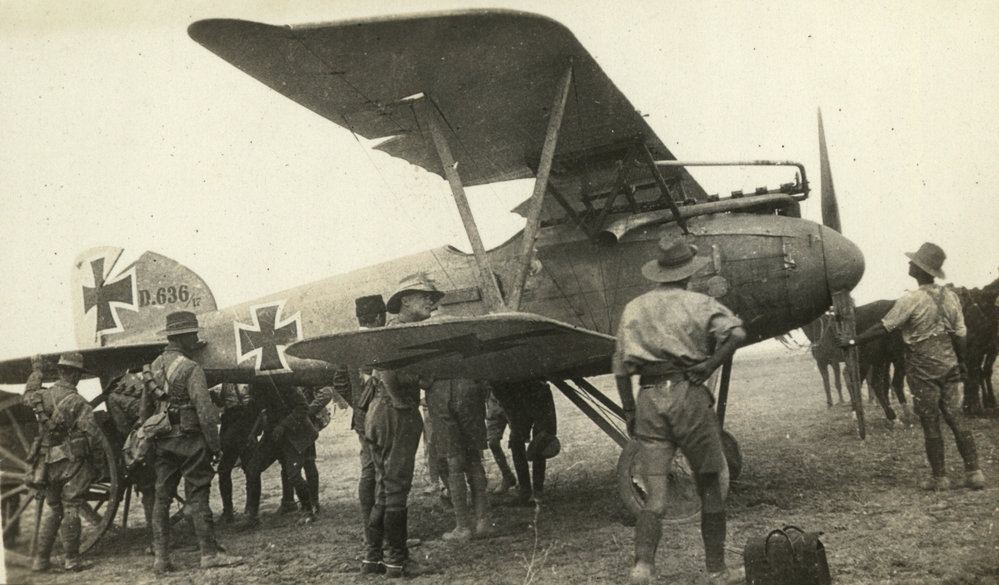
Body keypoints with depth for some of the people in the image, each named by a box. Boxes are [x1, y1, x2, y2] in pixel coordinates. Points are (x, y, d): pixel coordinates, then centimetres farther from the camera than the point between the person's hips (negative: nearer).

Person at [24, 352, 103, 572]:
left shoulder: (42, 396, 0)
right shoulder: (78, 403, -15)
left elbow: (28, 395, 25)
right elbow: (93, 434, -20)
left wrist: (36, 371, 38)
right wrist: (94, 461, -6)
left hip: (48, 463, 5)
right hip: (73, 463, -5)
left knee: (52, 509, 17)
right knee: (71, 510, 4)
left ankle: (40, 560, 18)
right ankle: (71, 559, 9)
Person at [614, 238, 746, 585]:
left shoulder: (633, 309, 12)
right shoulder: (697, 303, 1)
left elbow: (621, 368, 9)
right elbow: (736, 333, -17)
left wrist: (629, 410, 15)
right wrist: (710, 365, -7)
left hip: (649, 400, 3)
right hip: (688, 395, -3)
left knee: (655, 494, 2)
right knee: (710, 487, 12)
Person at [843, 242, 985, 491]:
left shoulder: (911, 300, -16)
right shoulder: (951, 297, 2)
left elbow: (882, 328, -13)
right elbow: (960, 334, 8)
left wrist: (854, 341, -4)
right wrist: (961, 361, 22)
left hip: (923, 372, -5)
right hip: (949, 367, 5)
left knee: (930, 425, 3)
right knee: (956, 418, 10)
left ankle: (939, 477, 9)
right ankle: (974, 473, 9)